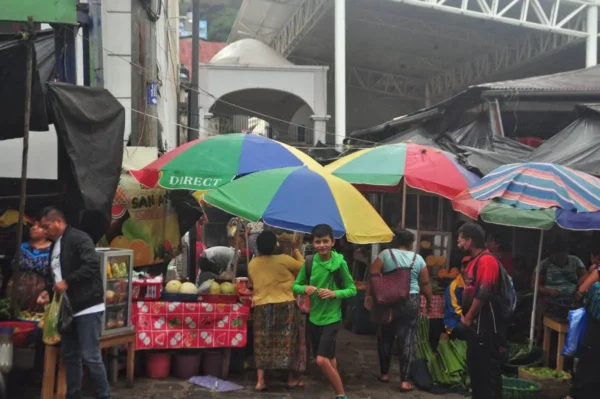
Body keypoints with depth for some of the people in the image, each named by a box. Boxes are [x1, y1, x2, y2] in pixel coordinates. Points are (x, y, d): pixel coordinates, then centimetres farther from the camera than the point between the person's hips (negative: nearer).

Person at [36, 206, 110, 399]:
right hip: (68, 309, 9)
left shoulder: (78, 238, -11)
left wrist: (67, 282, -22)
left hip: (87, 308, -9)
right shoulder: (55, 246, 17)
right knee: (69, 356, 13)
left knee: (90, 356, -9)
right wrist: (48, 291, 7)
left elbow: (92, 265, -23)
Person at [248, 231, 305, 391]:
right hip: (285, 305, -3)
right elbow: (303, 266, 5)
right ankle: (292, 378, 17)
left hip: (261, 307, 3)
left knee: (263, 344, 9)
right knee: (288, 341, 10)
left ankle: (260, 380, 1)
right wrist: (296, 249, 17)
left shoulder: (252, 264, 3)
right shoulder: (284, 260, -10)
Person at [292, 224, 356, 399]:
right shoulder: (309, 263, -3)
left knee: (322, 360, -16)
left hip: (332, 318, -5)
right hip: (314, 317, 5)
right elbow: (295, 286, 4)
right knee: (329, 358, 18)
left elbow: (352, 289, -7)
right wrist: (305, 288, -18)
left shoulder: (340, 263, -13)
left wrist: (334, 293, -24)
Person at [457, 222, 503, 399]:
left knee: (488, 367, -6)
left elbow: (482, 294, -22)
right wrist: (465, 316, 11)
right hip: (474, 323, 10)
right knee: (474, 365, 15)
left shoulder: (487, 260, -16)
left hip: (485, 324, -10)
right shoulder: (474, 261, 16)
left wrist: (468, 317, -13)